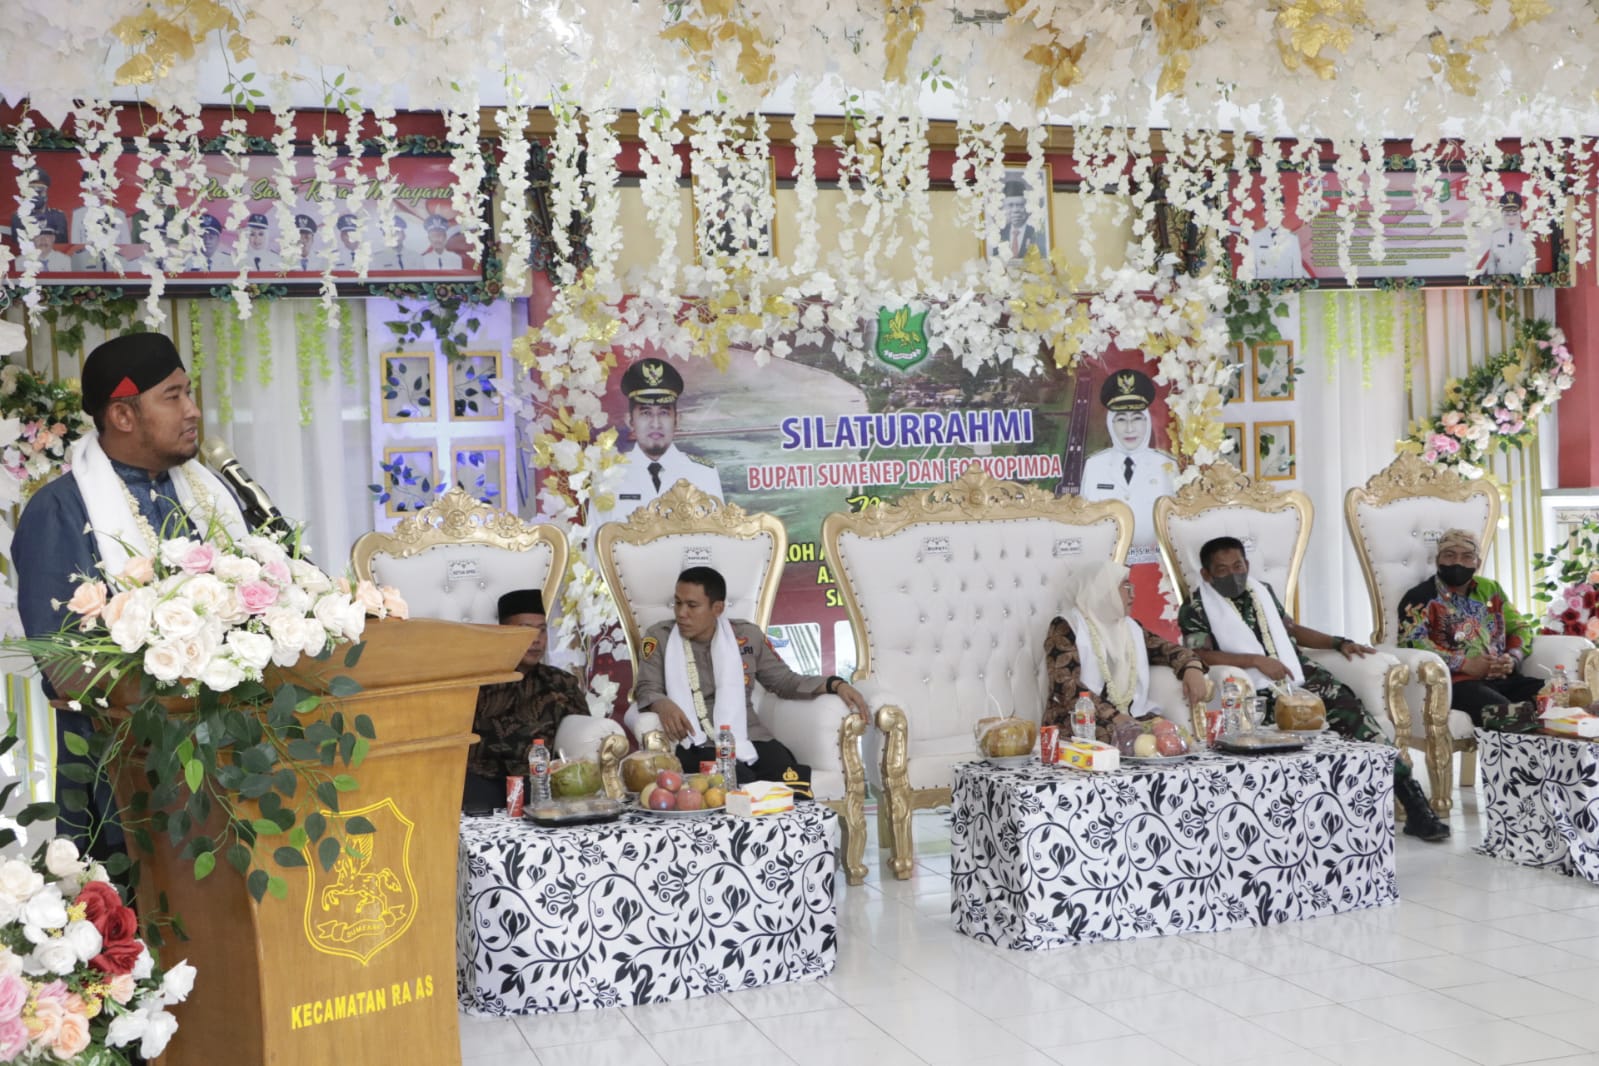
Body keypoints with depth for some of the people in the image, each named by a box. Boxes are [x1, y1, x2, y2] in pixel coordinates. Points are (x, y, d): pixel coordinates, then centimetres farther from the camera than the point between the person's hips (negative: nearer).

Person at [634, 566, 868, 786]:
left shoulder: (747, 635, 14)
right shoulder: (659, 637, 8)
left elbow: (785, 681, 20)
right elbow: (646, 689, 0)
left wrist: (836, 685, 5)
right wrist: (663, 705, -25)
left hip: (750, 740, 3)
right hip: (698, 746, -2)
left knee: (795, 785, -29)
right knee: (740, 786, -36)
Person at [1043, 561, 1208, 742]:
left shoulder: (1131, 628, 21)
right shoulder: (1066, 627, -2)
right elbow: (1065, 685, -14)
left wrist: (1192, 667, -9)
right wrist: (1113, 717, -24)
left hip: (1132, 719, 7)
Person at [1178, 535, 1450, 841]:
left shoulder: (1262, 592, 20)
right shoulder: (1196, 609, 0)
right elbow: (1199, 655, -13)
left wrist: (1339, 642, 15)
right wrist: (1256, 660, -18)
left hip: (1299, 675, 5)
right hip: (1258, 691, -5)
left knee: (1350, 706, -19)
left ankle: (1415, 803, -18)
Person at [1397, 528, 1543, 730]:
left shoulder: (1490, 589, 25)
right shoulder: (1422, 597, 5)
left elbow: (1521, 626, 25)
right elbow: (1411, 642, -9)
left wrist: (1513, 658, 1)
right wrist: (1464, 664, -16)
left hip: (1503, 678, 6)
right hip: (1456, 681, -6)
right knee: (1501, 712, -38)